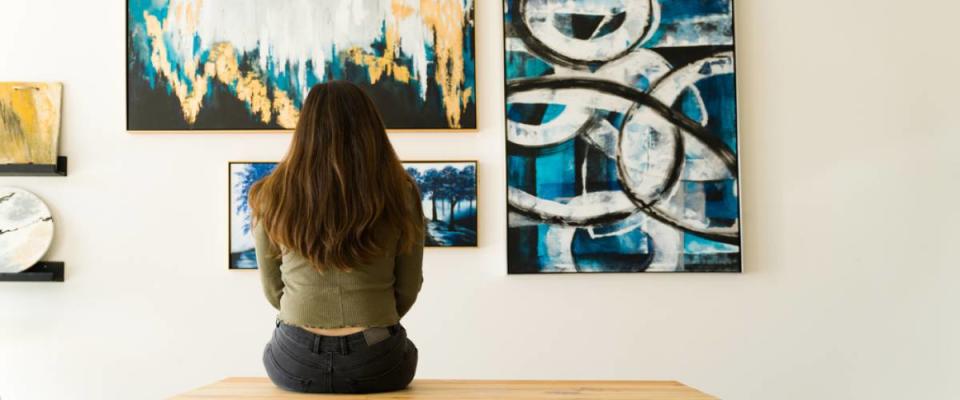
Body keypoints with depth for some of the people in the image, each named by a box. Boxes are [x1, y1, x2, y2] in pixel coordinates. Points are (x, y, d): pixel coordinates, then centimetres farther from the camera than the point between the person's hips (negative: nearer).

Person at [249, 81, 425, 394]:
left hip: (295, 364, 1)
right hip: (376, 363, -1)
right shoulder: (401, 193, -7)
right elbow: (407, 291, 2)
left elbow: (273, 290, 5)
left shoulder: (273, 195, -6)